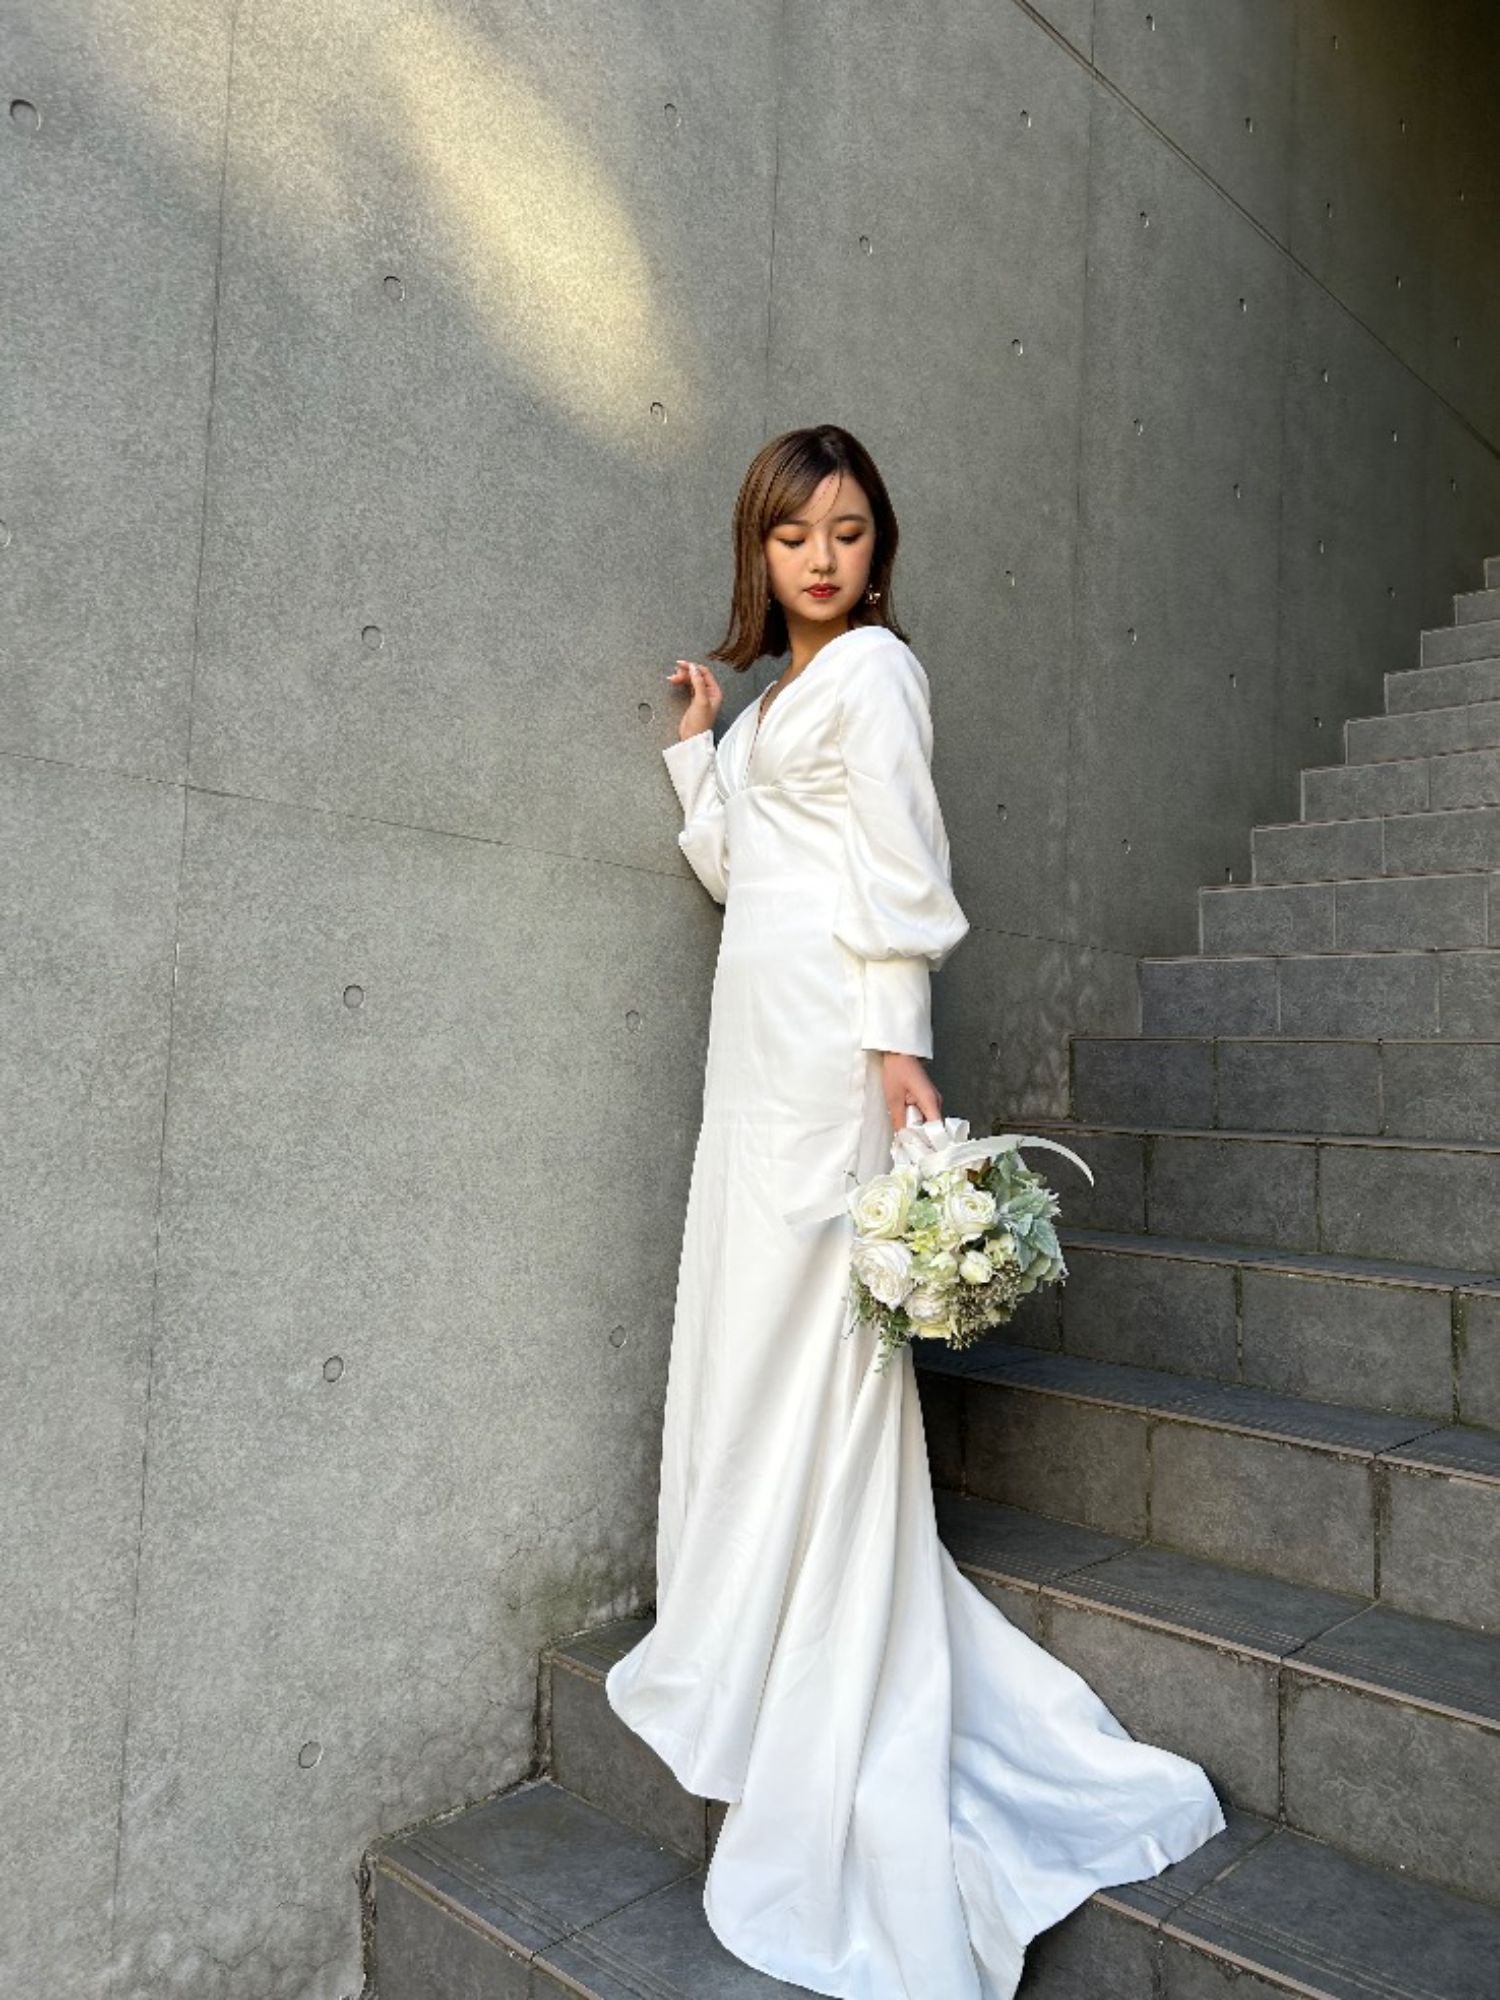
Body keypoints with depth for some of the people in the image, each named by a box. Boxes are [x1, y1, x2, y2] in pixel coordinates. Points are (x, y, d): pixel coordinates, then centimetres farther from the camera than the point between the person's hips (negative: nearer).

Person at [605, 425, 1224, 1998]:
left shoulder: (872, 667, -3)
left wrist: (898, 1038, -19)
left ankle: (844, 1760, 9)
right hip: (758, 1041, 9)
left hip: (828, 1038, -9)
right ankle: (749, 1659, 26)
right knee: (745, 1337, 11)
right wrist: (696, 741, 22)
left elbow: (901, 865, -12)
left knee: (808, 1343, -6)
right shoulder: (779, 690, 22)